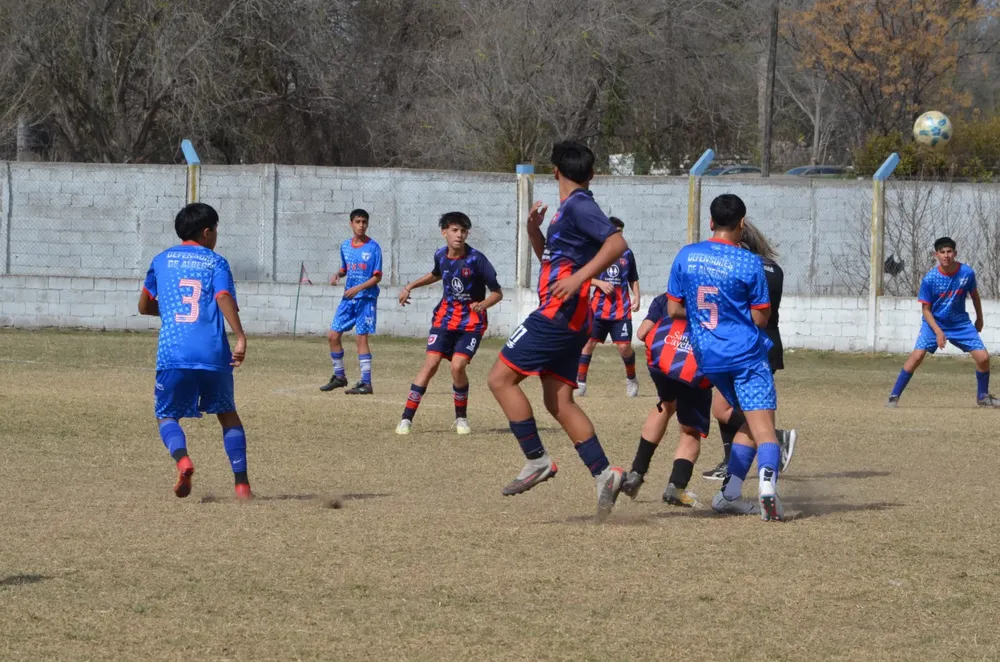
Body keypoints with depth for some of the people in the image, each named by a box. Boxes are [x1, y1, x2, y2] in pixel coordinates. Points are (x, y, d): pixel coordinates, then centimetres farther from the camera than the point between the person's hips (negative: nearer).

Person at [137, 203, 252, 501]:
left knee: (167, 415, 12)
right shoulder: (216, 262, 8)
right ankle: (242, 484, 9)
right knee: (227, 413, 18)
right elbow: (225, 300, -11)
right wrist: (240, 338, -19)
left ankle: (182, 458, -21)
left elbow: (144, 306, 25)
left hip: (172, 353, 0)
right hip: (213, 353, 0)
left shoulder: (162, 260, 16)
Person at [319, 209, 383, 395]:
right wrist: (337, 275, 1)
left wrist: (358, 288, -19)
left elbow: (377, 277, -9)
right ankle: (339, 376, 20)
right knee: (333, 335, 4)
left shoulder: (373, 247, -8)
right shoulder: (345, 246, 9)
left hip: (366, 298, -6)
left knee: (361, 337, -10)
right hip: (348, 298, 6)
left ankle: (366, 383, -6)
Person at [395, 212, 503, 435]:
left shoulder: (476, 259, -15)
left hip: (471, 321, -3)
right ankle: (406, 419, -10)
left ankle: (461, 417, 5)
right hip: (446, 316, 3)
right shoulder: (440, 256, 0)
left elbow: (497, 292, -10)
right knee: (431, 363, -12)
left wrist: (482, 305, -29)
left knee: (457, 366, -18)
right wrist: (410, 287, 20)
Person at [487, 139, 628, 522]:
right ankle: (603, 473, 0)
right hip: (566, 319, 10)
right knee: (559, 402, 7)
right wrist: (534, 231, 14)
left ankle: (537, 461, -7)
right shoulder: (567, 210, 19)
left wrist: (580, 276, -32)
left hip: (559, 314, -10)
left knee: (501, 378, -7)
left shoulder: (579, 206, -10)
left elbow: (617, 243, -24)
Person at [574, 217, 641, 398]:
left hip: (621, 310, 0)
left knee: (625, 346, -6)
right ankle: (580, 382, 4)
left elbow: (633, 280, 16)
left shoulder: (627, 254, 8)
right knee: (589, 342, -4)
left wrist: (636, 298, 2)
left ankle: (631, 380, 17)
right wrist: (600, 283, -14)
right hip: (599, 307, 0)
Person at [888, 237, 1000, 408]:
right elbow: (926, 309, -12)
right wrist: (938, 331, -23)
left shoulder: (967, 272, -13)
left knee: (983, 357, -6)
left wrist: (979, 318, 17)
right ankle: (894, 397, -13)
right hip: (934, 323, -3)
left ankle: (983, 397, 18)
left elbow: (974, 294, 7)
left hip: (960, 323, 3)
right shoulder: (930, 278, -19)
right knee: (917, 355, -21)